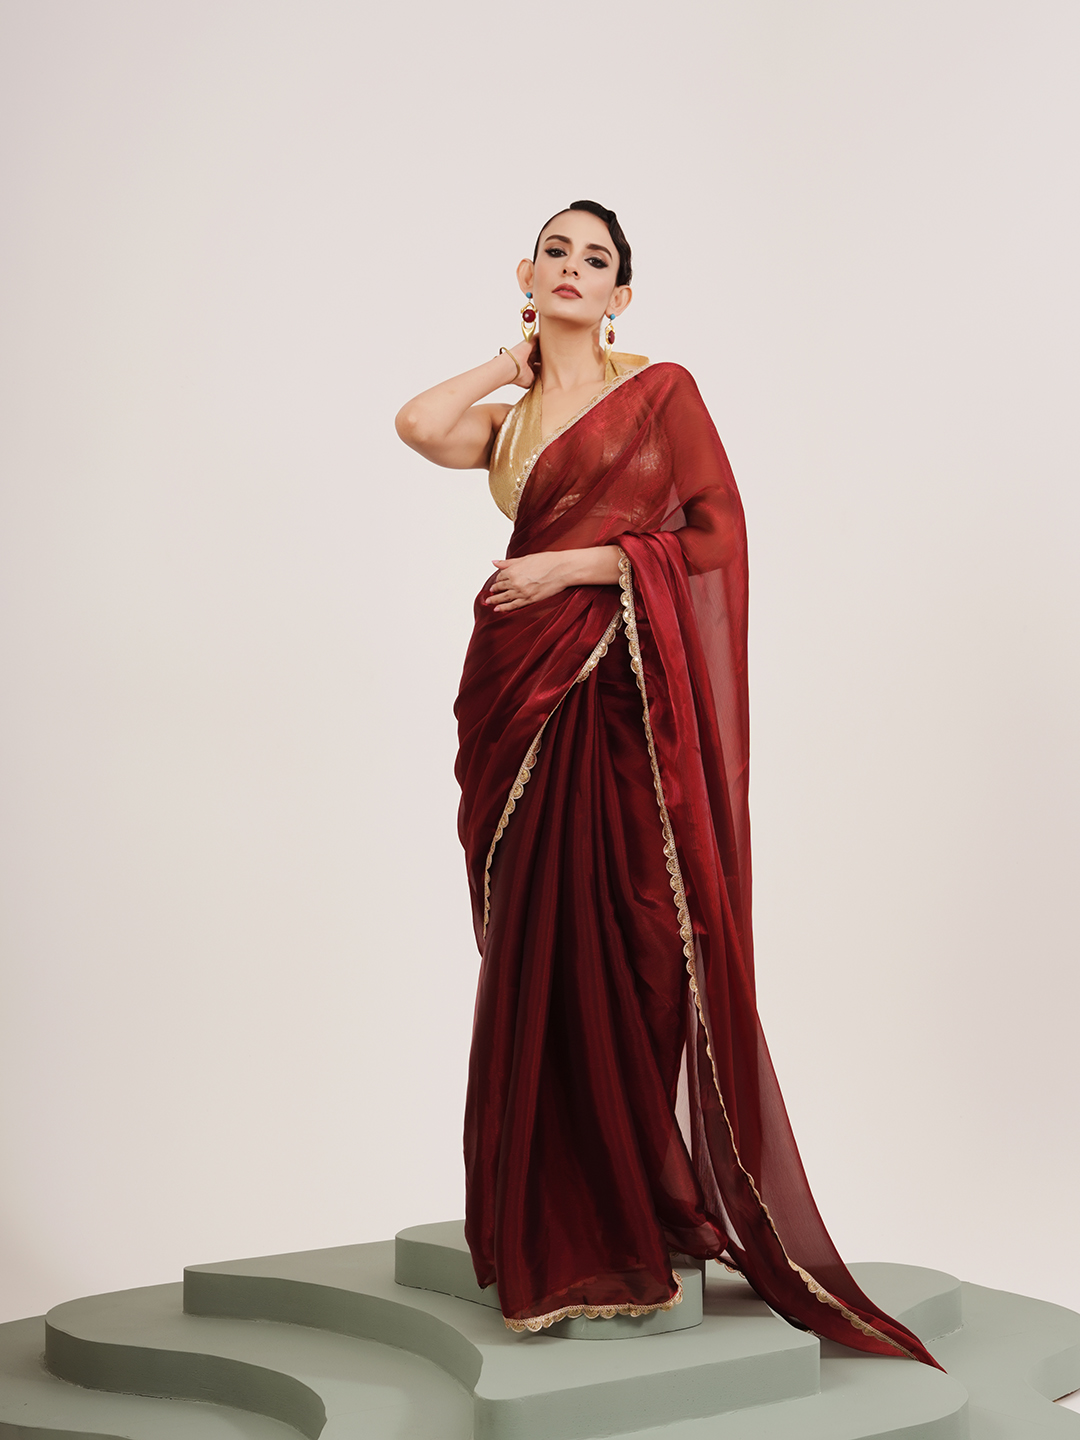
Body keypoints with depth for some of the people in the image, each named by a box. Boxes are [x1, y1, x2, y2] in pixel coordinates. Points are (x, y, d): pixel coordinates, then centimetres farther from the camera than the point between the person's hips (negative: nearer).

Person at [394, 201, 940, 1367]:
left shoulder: (662, 390, 5)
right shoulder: (508, 422, 19)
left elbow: (719, 535, -4)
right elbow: (419, 424, -2)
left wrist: (576, 565, -9)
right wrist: (515, 360, 13)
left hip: (626, 698, -5)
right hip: (526, 696, 5)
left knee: (628, 952, -6)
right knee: (536, 956, 6)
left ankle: (638, 1231, 5)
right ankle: (556, 1236, 17)